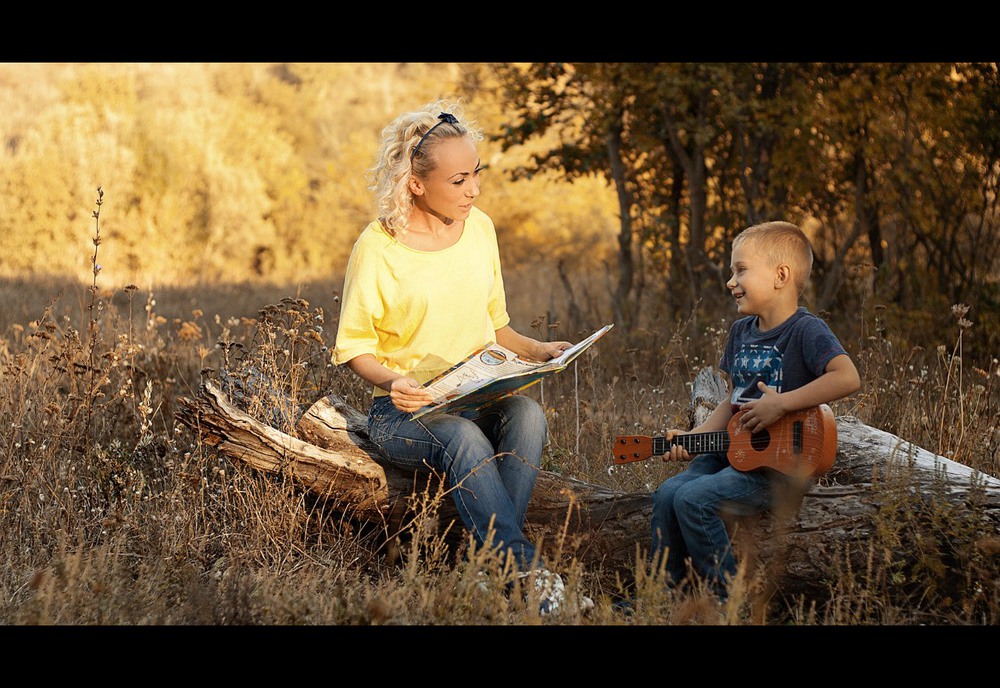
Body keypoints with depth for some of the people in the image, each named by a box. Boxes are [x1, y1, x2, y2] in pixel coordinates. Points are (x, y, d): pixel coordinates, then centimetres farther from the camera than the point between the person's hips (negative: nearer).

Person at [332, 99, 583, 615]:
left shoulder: (479, 228, 8)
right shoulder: (378, 248, -9)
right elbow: (353, 348, -3)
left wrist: (537, 350, 1)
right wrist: (392, 381, -24)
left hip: (481, 395, 5)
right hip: (406, 410, -5)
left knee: (527, 415, -30)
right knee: (464, 438, -37)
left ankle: (495, 557, -33)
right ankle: (526, 571, -39)